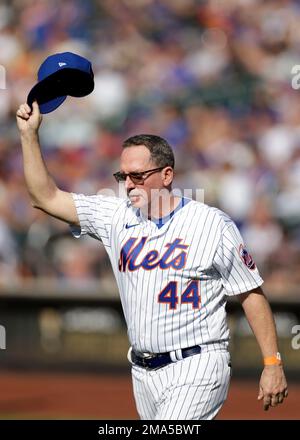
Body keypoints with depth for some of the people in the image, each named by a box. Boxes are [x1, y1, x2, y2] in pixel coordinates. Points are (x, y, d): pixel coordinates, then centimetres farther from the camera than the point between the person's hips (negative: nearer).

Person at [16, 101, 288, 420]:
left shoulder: (213, 224, -5)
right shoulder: (117, 217, 8)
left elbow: (251, 294, -2)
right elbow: (45, 197, 9)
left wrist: (272, 364, -7)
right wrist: (29, 133, 1)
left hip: (196, 369, -6)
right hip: (144, 373, 6)